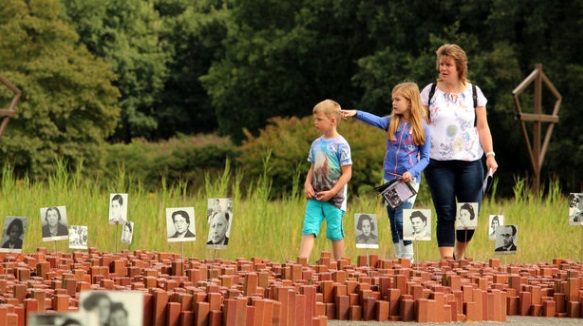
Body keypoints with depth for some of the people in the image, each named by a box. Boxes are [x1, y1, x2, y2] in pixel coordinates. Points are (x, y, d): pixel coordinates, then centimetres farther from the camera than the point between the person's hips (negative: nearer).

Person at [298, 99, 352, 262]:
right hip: (315, 197, 5)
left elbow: (347, 173, -10)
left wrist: (332, 192, -16)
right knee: (308, 230, -5)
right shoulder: (316, 144, 10)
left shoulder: (340, 145, -9)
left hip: (334, 199, -5)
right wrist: (307, 185, 0)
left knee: (335, 234, 5)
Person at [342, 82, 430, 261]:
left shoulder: (421, 127, -3)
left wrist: (412, 172, -17)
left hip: (409, 179, -5)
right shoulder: (392, 122, 5)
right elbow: (375, 120, -14)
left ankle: (408, 259, -2)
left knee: (401, 220, -12)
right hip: (390, 178, 5)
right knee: (393, 222, 8)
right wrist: (356, 113, -32)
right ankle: (398, 259, 17)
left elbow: (425, 158, 0)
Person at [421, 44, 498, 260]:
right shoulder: (430, 92, 6)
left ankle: (460, 255, 21)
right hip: (438, 163, -1)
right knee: (445, 214, -6)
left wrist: (490, 155, -2)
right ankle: (447, 259, -6)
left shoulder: (474, 93, 8)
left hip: (469, 161, 1)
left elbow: (482, 127, 8)